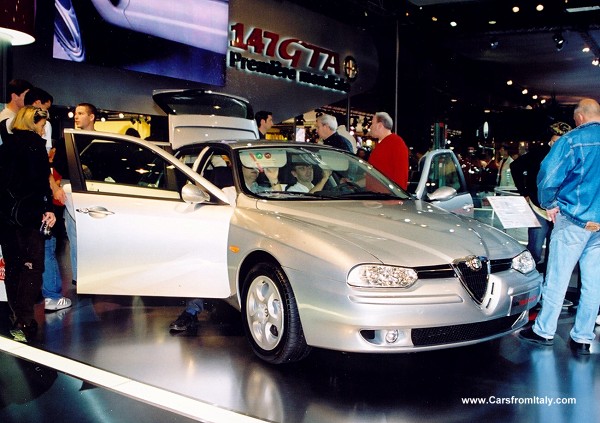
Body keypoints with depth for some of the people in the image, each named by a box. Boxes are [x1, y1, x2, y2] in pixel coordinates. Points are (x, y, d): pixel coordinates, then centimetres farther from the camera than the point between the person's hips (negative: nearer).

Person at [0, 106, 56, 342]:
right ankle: (24, 323, -9)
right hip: (28, 212, -7)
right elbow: (40, 179, -15)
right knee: (32, 265, -4)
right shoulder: (34, 143, -8)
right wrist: (48, 208, -14)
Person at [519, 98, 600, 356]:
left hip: (575, 219, -5)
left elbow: (548, 176, -15)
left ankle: (544, 331, 14)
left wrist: (549, 204, 1)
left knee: (558, 277, 4)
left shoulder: (572, 140, -9)